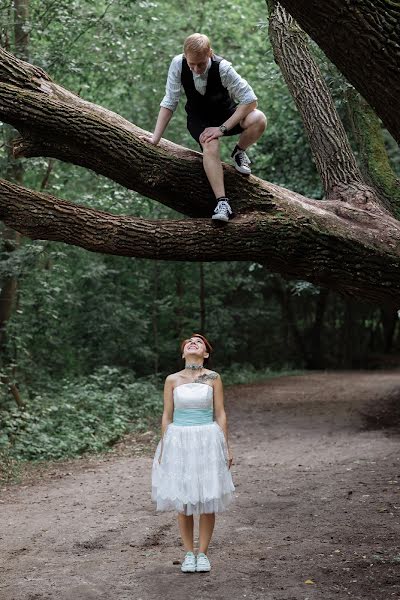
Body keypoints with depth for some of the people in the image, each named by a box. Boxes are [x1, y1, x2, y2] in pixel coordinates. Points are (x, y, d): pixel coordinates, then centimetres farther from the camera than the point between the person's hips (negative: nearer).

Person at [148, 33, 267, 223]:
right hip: (198, 119, 0)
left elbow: (250, 100, -25)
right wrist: (155, 138, -17)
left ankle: (239, 152, 0)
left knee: (258, 120, -31)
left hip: (226, 115, 0)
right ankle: (222, 202, -34)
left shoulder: (222, 67, -27)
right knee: (210, 146, -34)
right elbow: (169, 102, -13)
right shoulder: (178, 64, -22)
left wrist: (222, 128, -30)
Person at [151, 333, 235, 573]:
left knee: (207, 500, 1)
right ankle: (189, 554, 16)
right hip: (179, 442, 1)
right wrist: (163, 449, 3)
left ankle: (203, 553, 13)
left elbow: (220, 414, 3)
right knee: (182, 500, 4)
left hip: (207, 441, 0)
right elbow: (167, 416, 6)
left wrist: (226, 447, 0)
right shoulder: (172, 380, 3)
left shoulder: (213, 378, 1)